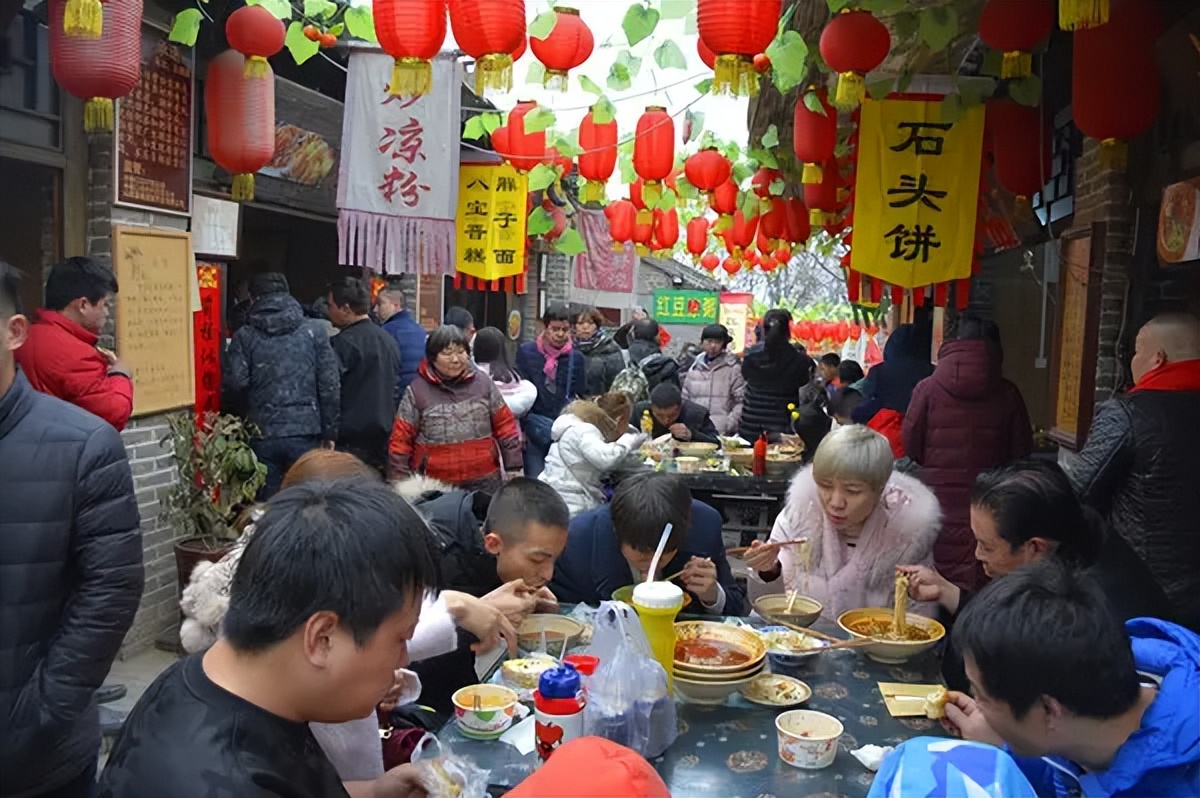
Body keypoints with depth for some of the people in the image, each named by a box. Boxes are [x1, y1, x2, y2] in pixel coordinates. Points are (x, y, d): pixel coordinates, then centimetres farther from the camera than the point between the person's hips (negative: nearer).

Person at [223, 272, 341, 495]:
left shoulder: (245, 336, 1)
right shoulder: (313, 332, 3)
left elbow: (234, 382, -7)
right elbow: (330, 385, -2)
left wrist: (252, 403, 16)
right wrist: (329, 431, 5)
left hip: (263, 434, 0)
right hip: (305, 432, 0)